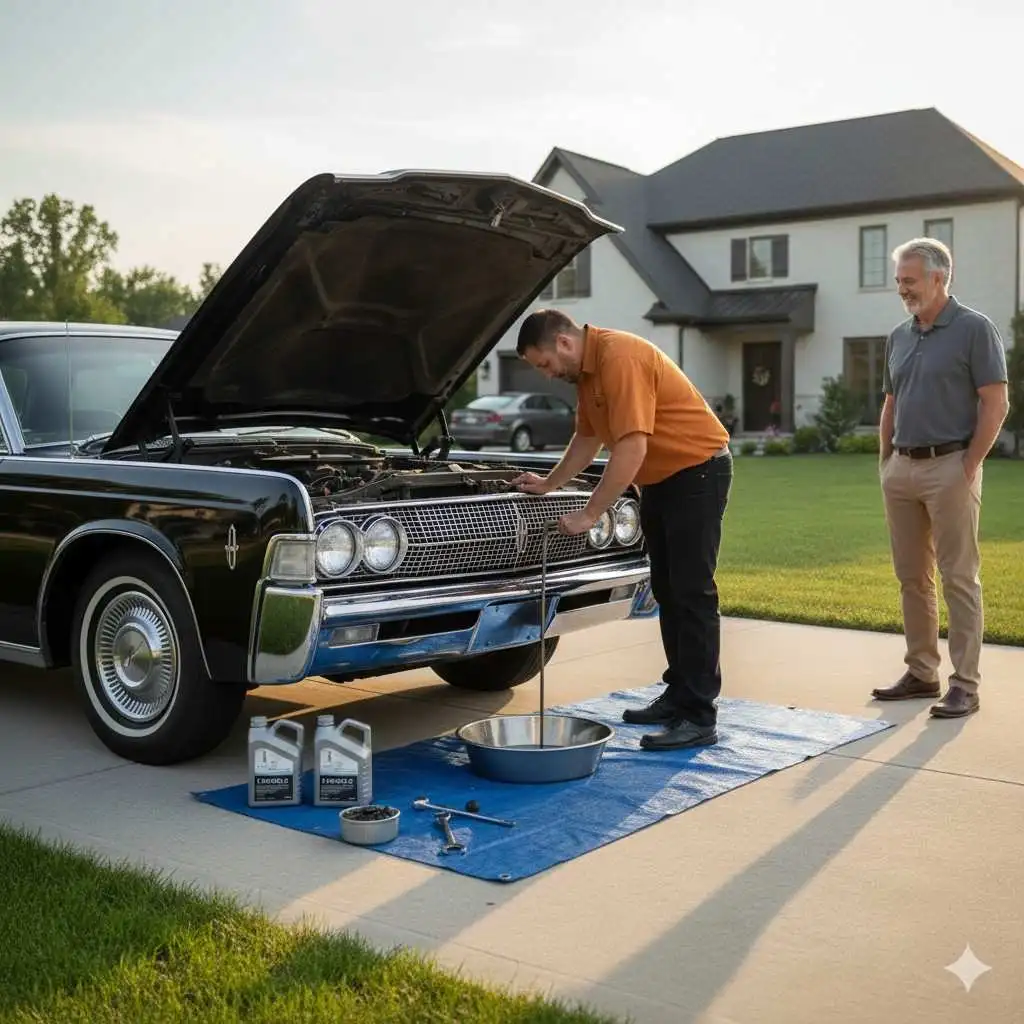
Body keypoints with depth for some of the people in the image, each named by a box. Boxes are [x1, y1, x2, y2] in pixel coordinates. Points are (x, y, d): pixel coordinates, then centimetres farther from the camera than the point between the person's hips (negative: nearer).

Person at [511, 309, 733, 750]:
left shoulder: (619, 357, -24)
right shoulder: (586, 369, 7)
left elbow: (632, 449, -29)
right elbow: (587, 439, 20)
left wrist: (590, 514, -24)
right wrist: (548, 484, 19)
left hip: (697, 470, -10)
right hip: (658, 478, 10)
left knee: (693, 593, -10)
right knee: (666, 591, 13)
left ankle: (699, 717, -8)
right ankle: (678, 695, 23)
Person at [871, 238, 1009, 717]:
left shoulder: (974, 329, -6)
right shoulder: (898, 336, 13)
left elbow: (996, 405, -10)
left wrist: (968, 468, -14)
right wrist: (884, 463, 12)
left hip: (949, 467, -7)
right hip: (901, 468, 7)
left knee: (958, 579, -3)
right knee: (911, 577, 11)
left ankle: (965, 685, 2)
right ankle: (920, 672, 20)